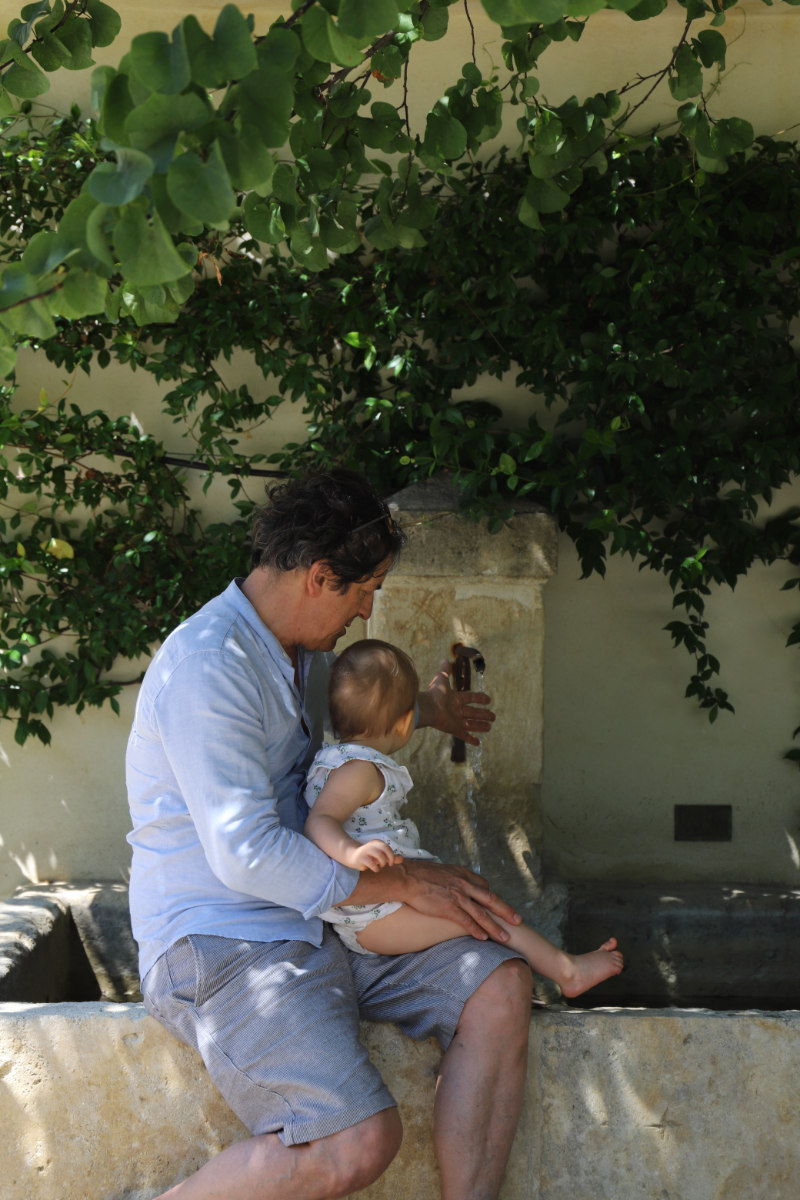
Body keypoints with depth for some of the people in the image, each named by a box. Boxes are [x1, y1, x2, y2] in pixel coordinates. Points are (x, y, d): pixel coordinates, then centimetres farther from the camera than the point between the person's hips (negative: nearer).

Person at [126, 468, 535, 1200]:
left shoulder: (305, 648, 12)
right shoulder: (207, 667, -20)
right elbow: (247, 854, -25)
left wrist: (426, 711, 41)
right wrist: (403, 882, -18)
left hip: (320, 921, 10)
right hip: (221, 942, -10)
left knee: (500, 985, -8)